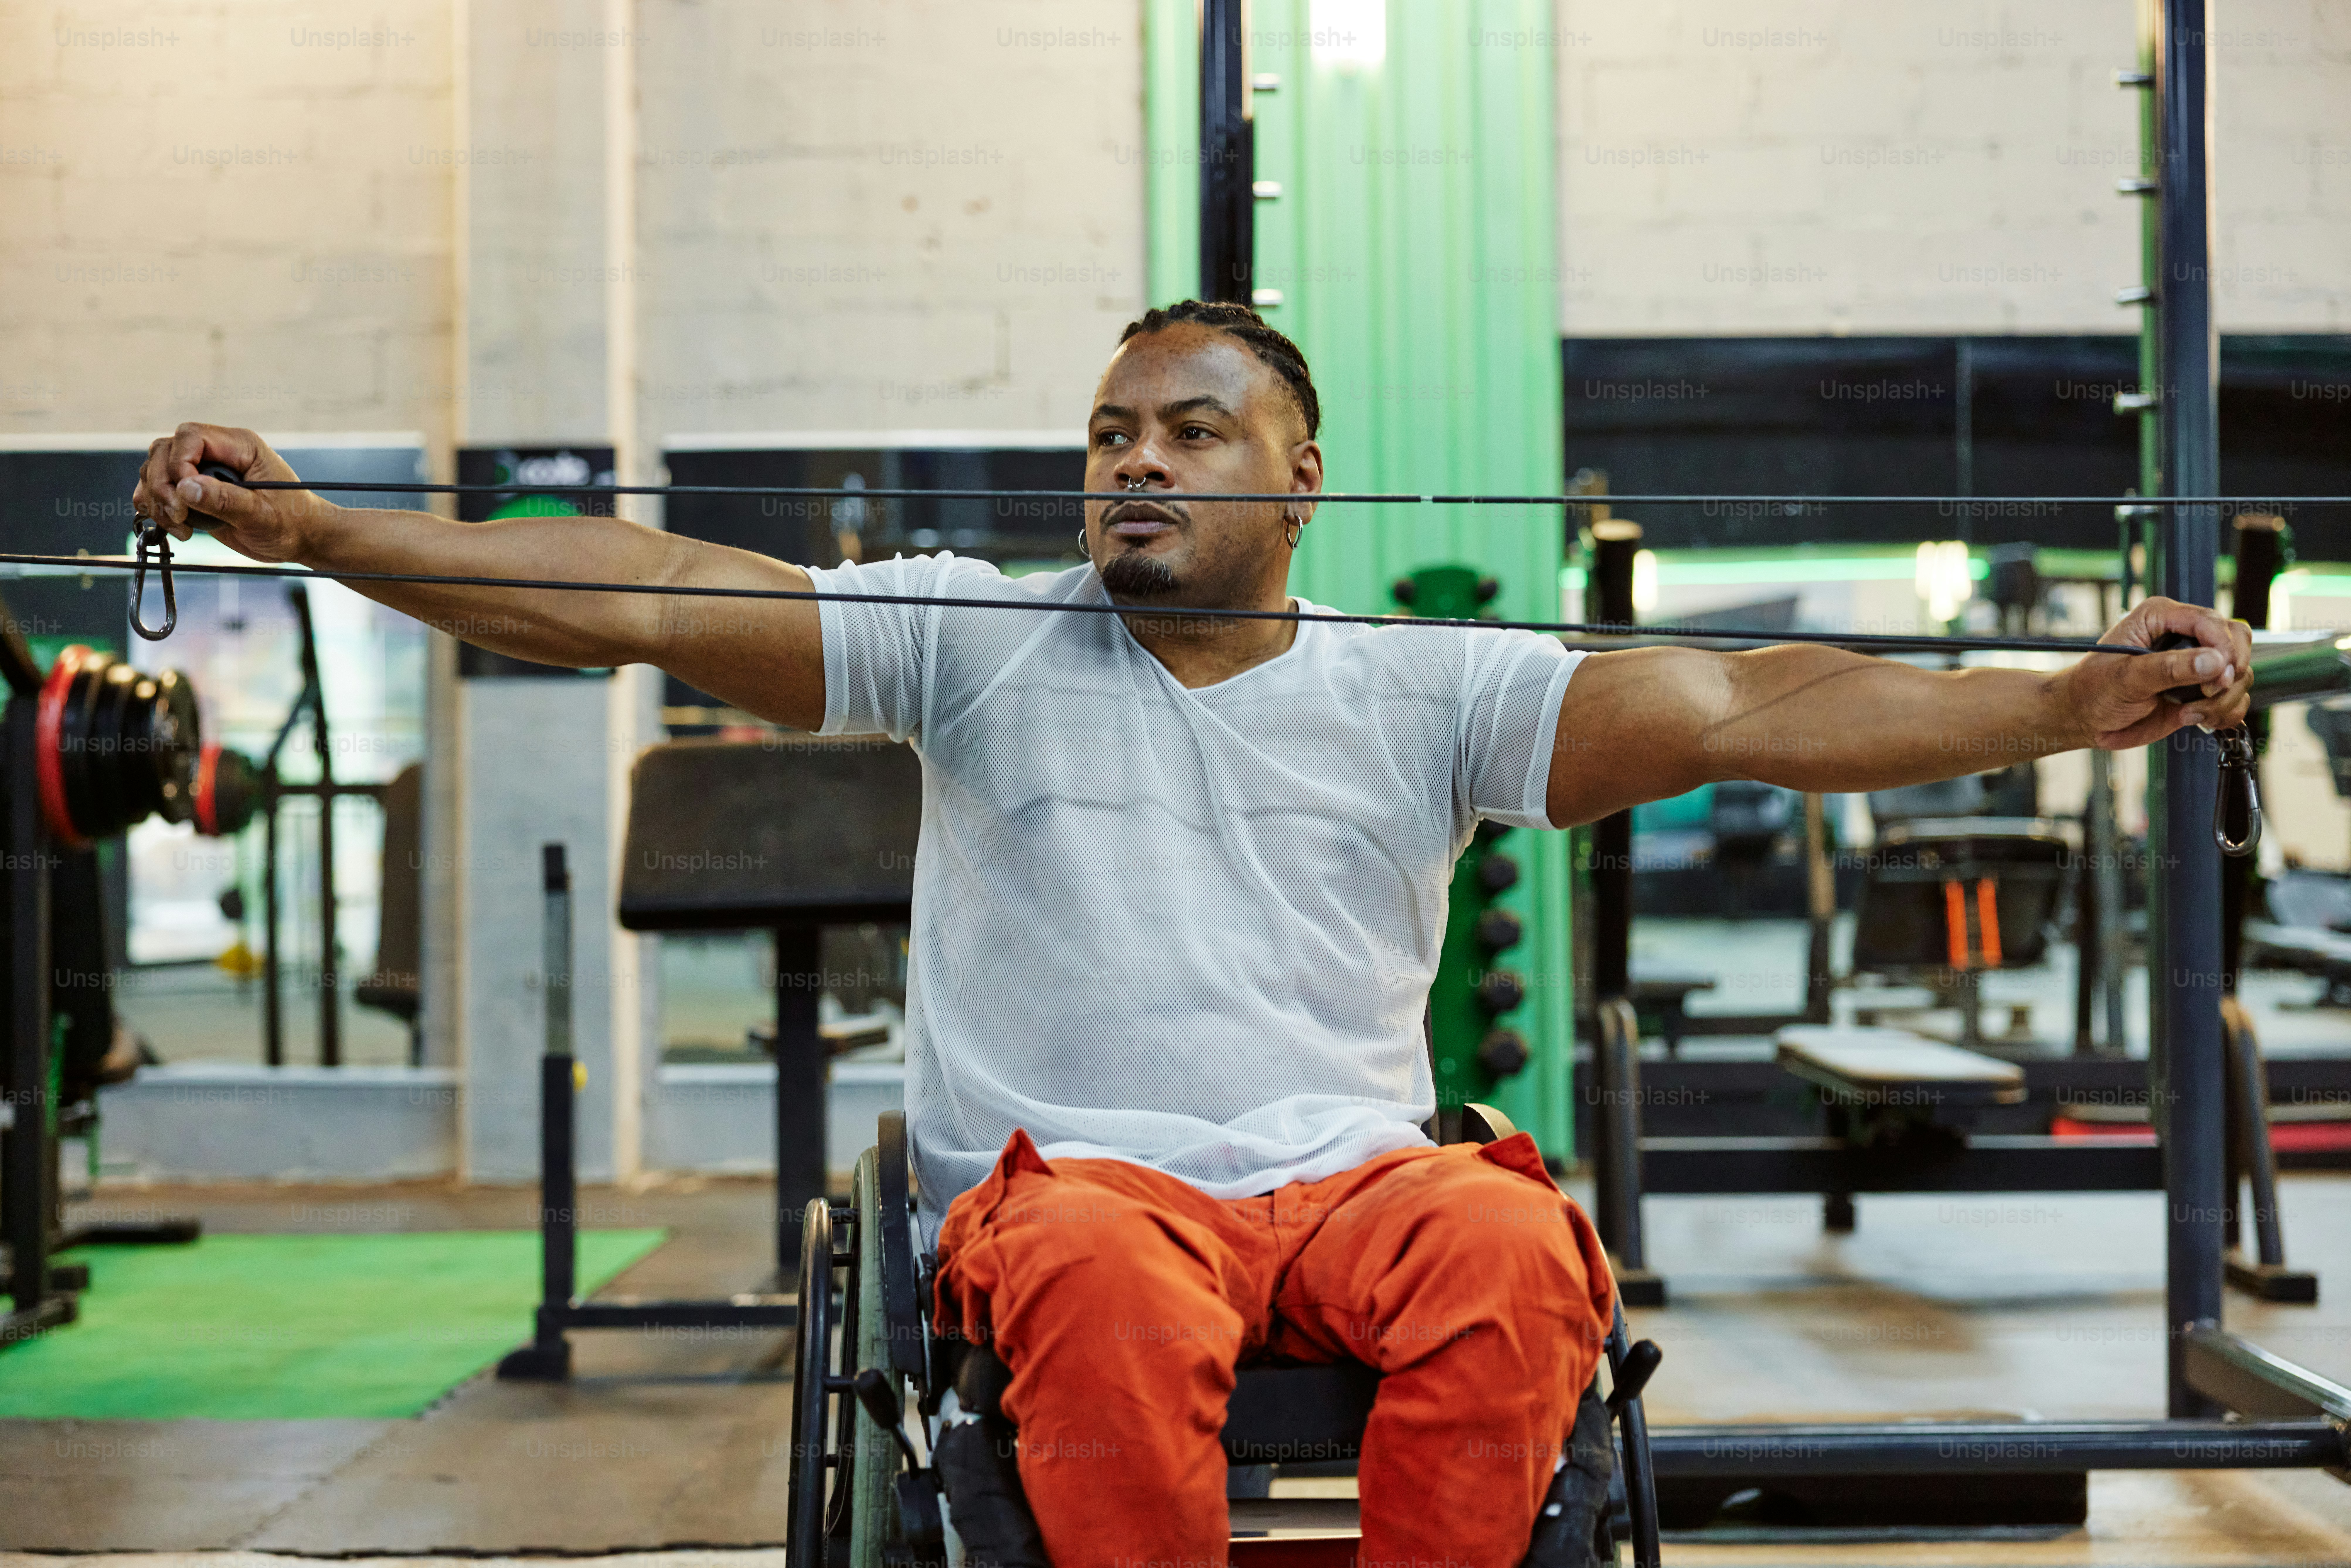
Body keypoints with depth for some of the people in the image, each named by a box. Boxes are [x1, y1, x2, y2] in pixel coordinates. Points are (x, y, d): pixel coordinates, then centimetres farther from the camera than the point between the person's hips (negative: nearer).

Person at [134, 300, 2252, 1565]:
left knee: (1511, 1254, -34)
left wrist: (2073, 703, -9)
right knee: (1108, 1288, -38)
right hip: (1069, 1178, -1)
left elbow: (1738, 710, 2)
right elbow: (642, 601, 2)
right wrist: (303, 527, -9)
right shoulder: (979, 649, 10)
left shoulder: (1424, 692, 12)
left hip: (1354, 1176, 1)